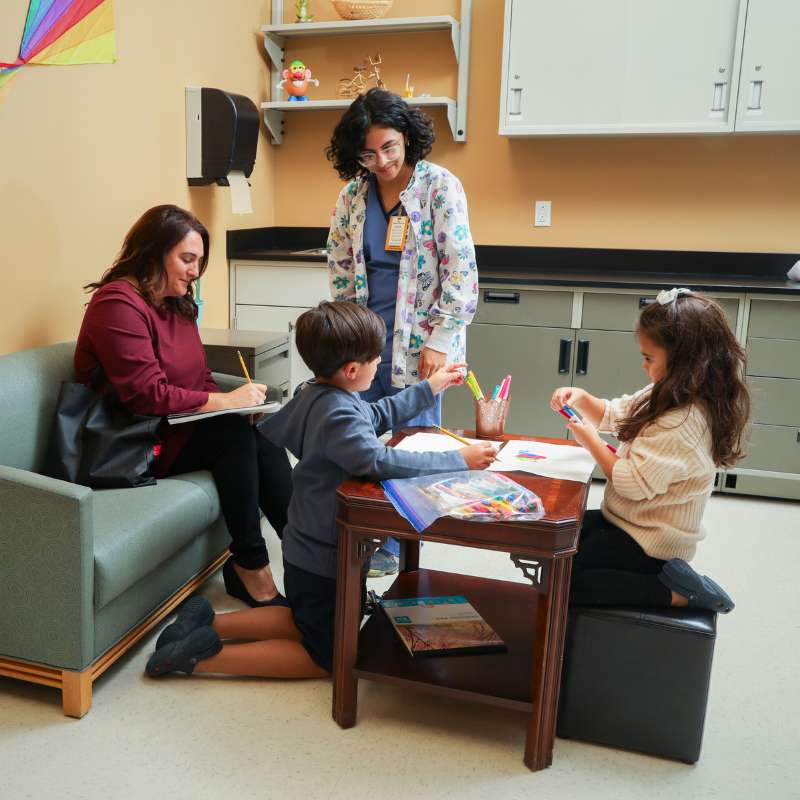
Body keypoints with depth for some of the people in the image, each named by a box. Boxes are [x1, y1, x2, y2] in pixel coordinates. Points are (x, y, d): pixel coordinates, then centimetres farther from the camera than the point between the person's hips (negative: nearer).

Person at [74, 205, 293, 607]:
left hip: (178, 427, 7)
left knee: (265, 441, -20)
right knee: (234, 433, -29)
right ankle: (251, 568, -20)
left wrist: (238, 402, -7)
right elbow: (147, 395, -22)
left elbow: (200, 379, 14)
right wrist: (226, 401, -21)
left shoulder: (177, 304, 12)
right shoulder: (118, 304, -15)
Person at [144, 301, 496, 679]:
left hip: (306, 546, 9)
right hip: (326, 558, -9)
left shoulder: (313, 393, 1)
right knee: (327, 657, 10)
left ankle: (208, 622, 22)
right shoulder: (338, 414, -29)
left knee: (306, 623, 31)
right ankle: (207, 656, 2)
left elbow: (377, 415, 16)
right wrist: (459, 459, -34)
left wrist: (430, 388, 18)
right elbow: (381, 461, -44)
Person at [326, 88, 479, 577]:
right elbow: (339, 265, 13)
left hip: (418, 339, -4)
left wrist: (439, 341, -14)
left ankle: (401, 547, 21)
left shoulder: (441, 187, -8)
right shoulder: (354, 191, 5)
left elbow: (462, 270, -11)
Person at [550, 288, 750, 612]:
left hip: (649, 544, -10)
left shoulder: (683, 422, -29)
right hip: (626, 520, 10)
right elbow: (614, 416, 14)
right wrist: (582, 398, -6)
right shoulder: (669, 396, 1)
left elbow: (633, 485, -26)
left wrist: (590, 440, -16)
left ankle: (677, 593, -7)